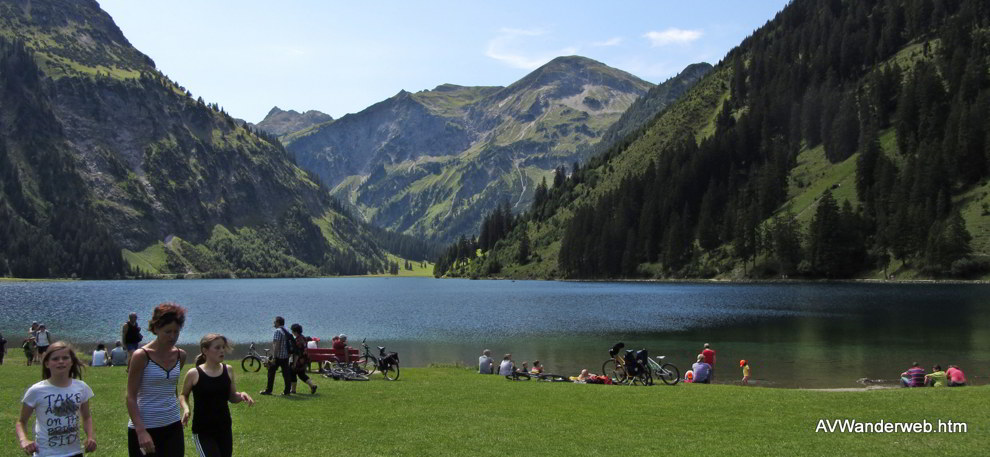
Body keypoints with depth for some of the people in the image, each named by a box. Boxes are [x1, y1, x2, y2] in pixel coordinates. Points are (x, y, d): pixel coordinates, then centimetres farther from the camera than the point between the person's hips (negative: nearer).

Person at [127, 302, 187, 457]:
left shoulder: (180, 355, 4)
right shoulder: (141, 356, -12)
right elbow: (131, 397, -13)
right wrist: (141, 431, -22)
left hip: (172, 428, 4)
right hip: (143, 428, -4)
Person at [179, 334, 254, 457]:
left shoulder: (228, 370, 2)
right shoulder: (194, 374, -10)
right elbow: (183, 395, 6)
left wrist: (241, 395, -9)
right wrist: (186, 408, -13)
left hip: (224, 428, 5)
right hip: (202, 431, -5)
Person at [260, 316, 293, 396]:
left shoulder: (278, 331, -13)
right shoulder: (286, 331, 14)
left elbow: (276, 344, -21)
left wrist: (274, 356, -21)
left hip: (278, 356, -8)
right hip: (286, 356, 8)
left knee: (271, 372, 2)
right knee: (286, 372, 6)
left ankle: (268, 390, 5)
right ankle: (287, 390, 4)